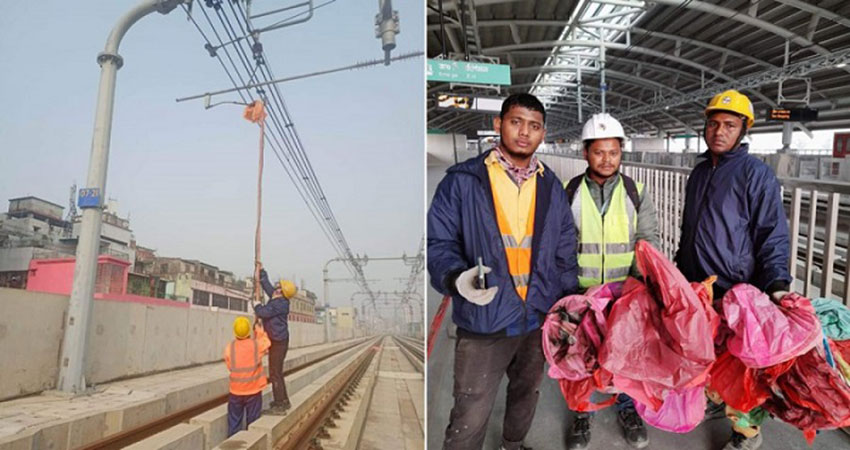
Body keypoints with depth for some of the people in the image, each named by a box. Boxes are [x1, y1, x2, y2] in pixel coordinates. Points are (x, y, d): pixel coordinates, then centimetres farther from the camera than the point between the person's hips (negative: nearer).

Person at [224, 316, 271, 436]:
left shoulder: (229, 348, -11)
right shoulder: (257, 345, -14)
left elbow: (230, 367, 1)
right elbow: (266, 343, 9)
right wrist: (259, 330, 17)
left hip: (235, 391, 1)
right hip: (254, 391, -1)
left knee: (234, 423, 14)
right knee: (252, 423, 11)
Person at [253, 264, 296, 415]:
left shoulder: (280, 303, -20)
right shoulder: (277, 299, 7)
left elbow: (263, 312, -24)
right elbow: (267, 284, 20)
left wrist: (257, 305, -3)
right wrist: (261, 270, 25)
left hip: (278, 342, -10)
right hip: (277, 340, 10)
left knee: (275, 373, -7)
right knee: (277, 372, 18)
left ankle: (279, 405, -2)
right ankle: (284, 401, 27)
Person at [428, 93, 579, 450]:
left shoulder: (551, 187, 7)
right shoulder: (462, 181, -7)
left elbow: (565, 253, 13)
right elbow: (439, 242, -8)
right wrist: (457, 277, -27)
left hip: (539, 319, 5)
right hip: (483, 321, -4)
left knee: (526, 394, 25)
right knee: (470, 418, -1)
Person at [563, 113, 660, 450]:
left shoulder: (636, 192, -1)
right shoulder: (568, 193, -4)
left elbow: (649, 239, -1)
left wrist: (641, 280, -16)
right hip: (581, 293, -1)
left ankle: (627, 408, 37)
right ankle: (582, 413, 31)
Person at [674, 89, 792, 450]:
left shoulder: (757, 174, -10)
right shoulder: (700, 171, 11)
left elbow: (773, 235, -13)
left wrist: (777, 284, -25)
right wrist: (680, 267, 20)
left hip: (735, 292, -6)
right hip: (695, 286, 6)